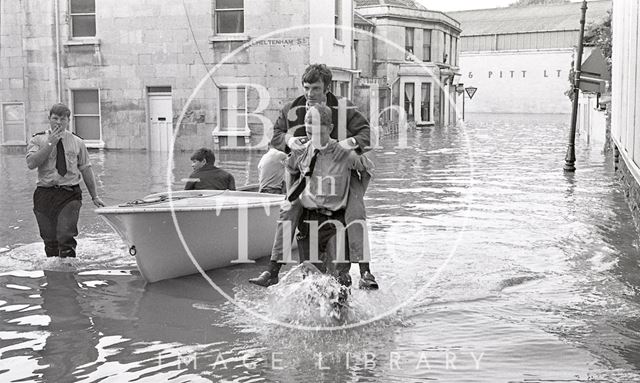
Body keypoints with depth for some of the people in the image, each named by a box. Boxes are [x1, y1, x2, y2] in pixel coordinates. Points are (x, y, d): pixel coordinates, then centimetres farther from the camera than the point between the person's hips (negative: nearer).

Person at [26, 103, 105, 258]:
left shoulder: (77, 142, 8)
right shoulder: (37, 140, 5)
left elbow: (86, 169, 12)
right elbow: (31, 163, -11)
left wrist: (94, 196, 12)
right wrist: (51, 143, -14)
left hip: (70, 194, -1)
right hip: (45, 194, 1)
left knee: (66, 237, -16)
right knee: (50, 241, 5)